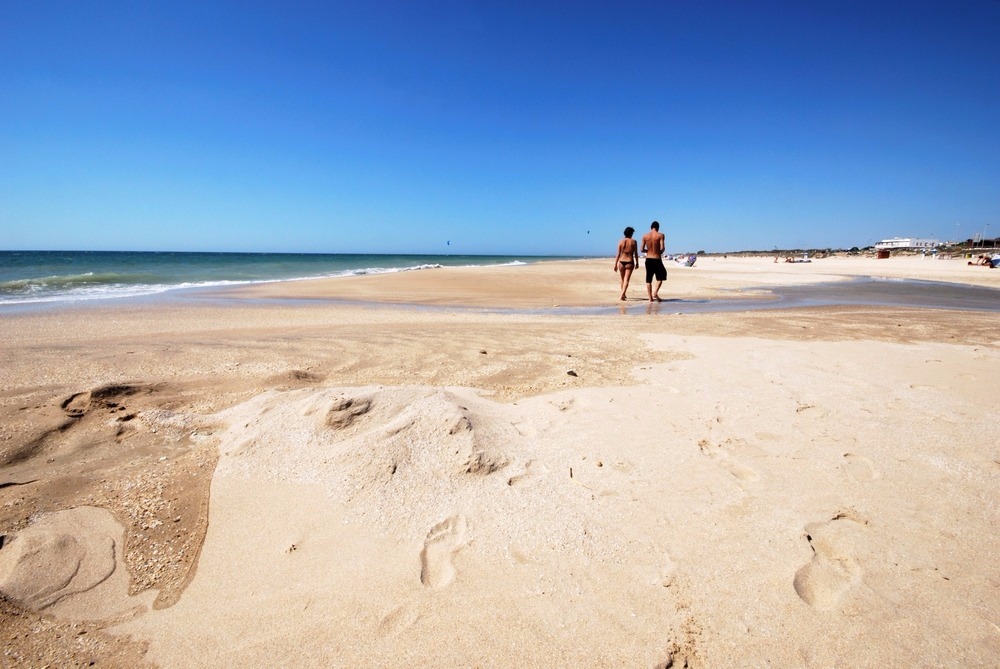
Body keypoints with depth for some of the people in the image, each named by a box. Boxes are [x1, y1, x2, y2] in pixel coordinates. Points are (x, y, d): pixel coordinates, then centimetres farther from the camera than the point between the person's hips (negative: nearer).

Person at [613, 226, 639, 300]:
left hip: (621, 262, 3)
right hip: (630, 262, -2)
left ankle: (623, 295, 32)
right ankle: (622, 295, -20)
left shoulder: (621, 242, 1)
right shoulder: (633, 242, -2)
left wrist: (615, 264, 3)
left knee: (623, 280, 18)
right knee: (626, 280, -5)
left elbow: (618, 254, -1)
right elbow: (636, 254, 0)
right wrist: (637, 263, 11)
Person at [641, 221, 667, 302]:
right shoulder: (660, 235, -6)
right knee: (660, 277, 16)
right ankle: (655, 293, 0)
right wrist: (660, 252, 8)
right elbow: (662, 248, -13)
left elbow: (642, 249, 2)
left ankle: (650, 297, 8)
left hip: (648, 259, 3)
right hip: (657, 259, -3)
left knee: (648, 279, 9)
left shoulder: (645, 236, 2)